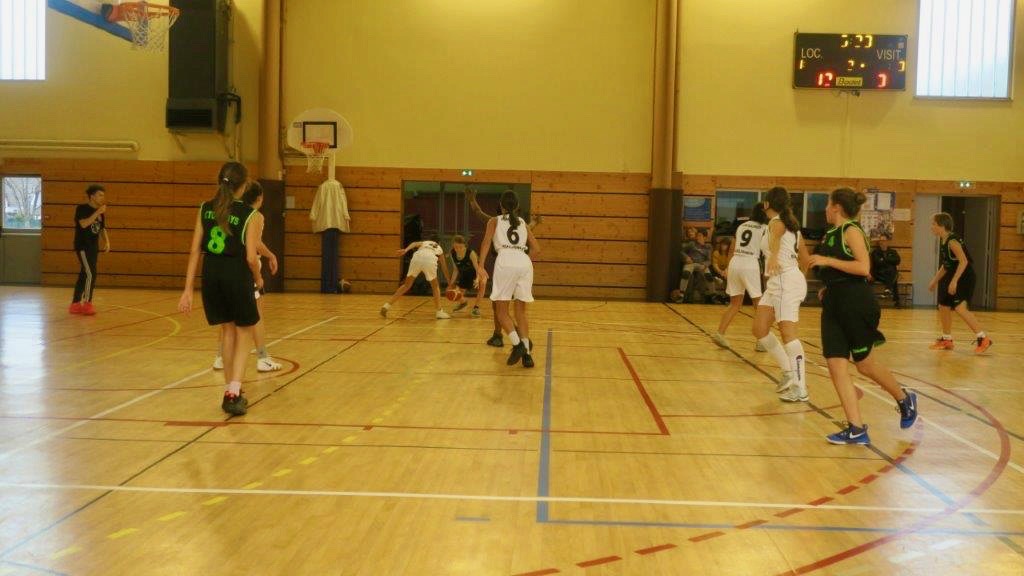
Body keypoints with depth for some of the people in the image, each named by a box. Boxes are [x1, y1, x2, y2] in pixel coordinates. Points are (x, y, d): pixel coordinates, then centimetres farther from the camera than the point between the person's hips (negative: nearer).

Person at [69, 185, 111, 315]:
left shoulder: (100, 211, 11)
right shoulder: (82, 208, -11)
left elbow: (102, 228, 20)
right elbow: (84, 224, -26)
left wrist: (107, 241, 6)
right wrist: (97, 213, -26)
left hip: (93, 247, 8)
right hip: (83, 246, -8)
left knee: (83, 275, 10)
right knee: (90, 274, -14)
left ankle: (75, 304, 16)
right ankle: (87, 304, -7)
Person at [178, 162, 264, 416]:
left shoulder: (205, 209, 5)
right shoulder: (251, 215, -7)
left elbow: (195, 250, 3)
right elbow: (251, 257, -11)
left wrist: (188, 289, 4)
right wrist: (258, 280, 9)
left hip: (211, 274, 4)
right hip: (236, 274, -4)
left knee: (227, 330, 21)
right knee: (244, 333, 12)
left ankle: (231, 391, 29)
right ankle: (233, 393, -3)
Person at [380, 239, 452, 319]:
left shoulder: (424, 242, 38)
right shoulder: (440, 249, 38)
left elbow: (415, 244, 13)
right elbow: (444, 267, 40)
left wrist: (406, 250, -4)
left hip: (417, 257, 1)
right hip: (430, 259, -1)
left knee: (406, 285, 16)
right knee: (435, 287, 21)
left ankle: (387, 306, 12)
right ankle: (439, 312, 15)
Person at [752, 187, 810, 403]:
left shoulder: (776, 222, -5)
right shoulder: (792, 225, 21)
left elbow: (776, 237, -31)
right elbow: (805, 259, 24)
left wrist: (773, 257, -51)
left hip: (786, 280, -9)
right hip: (777, 282, 9)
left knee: (788, 333, -16)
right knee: (760, 330, 9)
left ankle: (800, 389, -20)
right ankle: (789, 373, 15)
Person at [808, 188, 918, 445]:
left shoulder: (852, 230, -10)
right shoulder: (832, 233, 14)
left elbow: (864, 268, -21)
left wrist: (827, 261, -21)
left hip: (855, 302, -8)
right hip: (834, 302, 8)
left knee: (865, 364, 5)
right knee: (835, 365, -2)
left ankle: (904, 399, 32)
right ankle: (856, 429, 0)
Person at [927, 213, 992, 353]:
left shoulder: (952, 241, -19)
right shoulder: (943, 242, 10)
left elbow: (964, 261, -26)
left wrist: (954, 281, -30)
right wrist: (935, 281, 23)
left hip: (964, 277, -10)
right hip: (953, 278, 10)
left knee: (960, 308, -19)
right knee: (943, 307, 14)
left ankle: (983, 338, -15)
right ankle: (947, 340, 26)